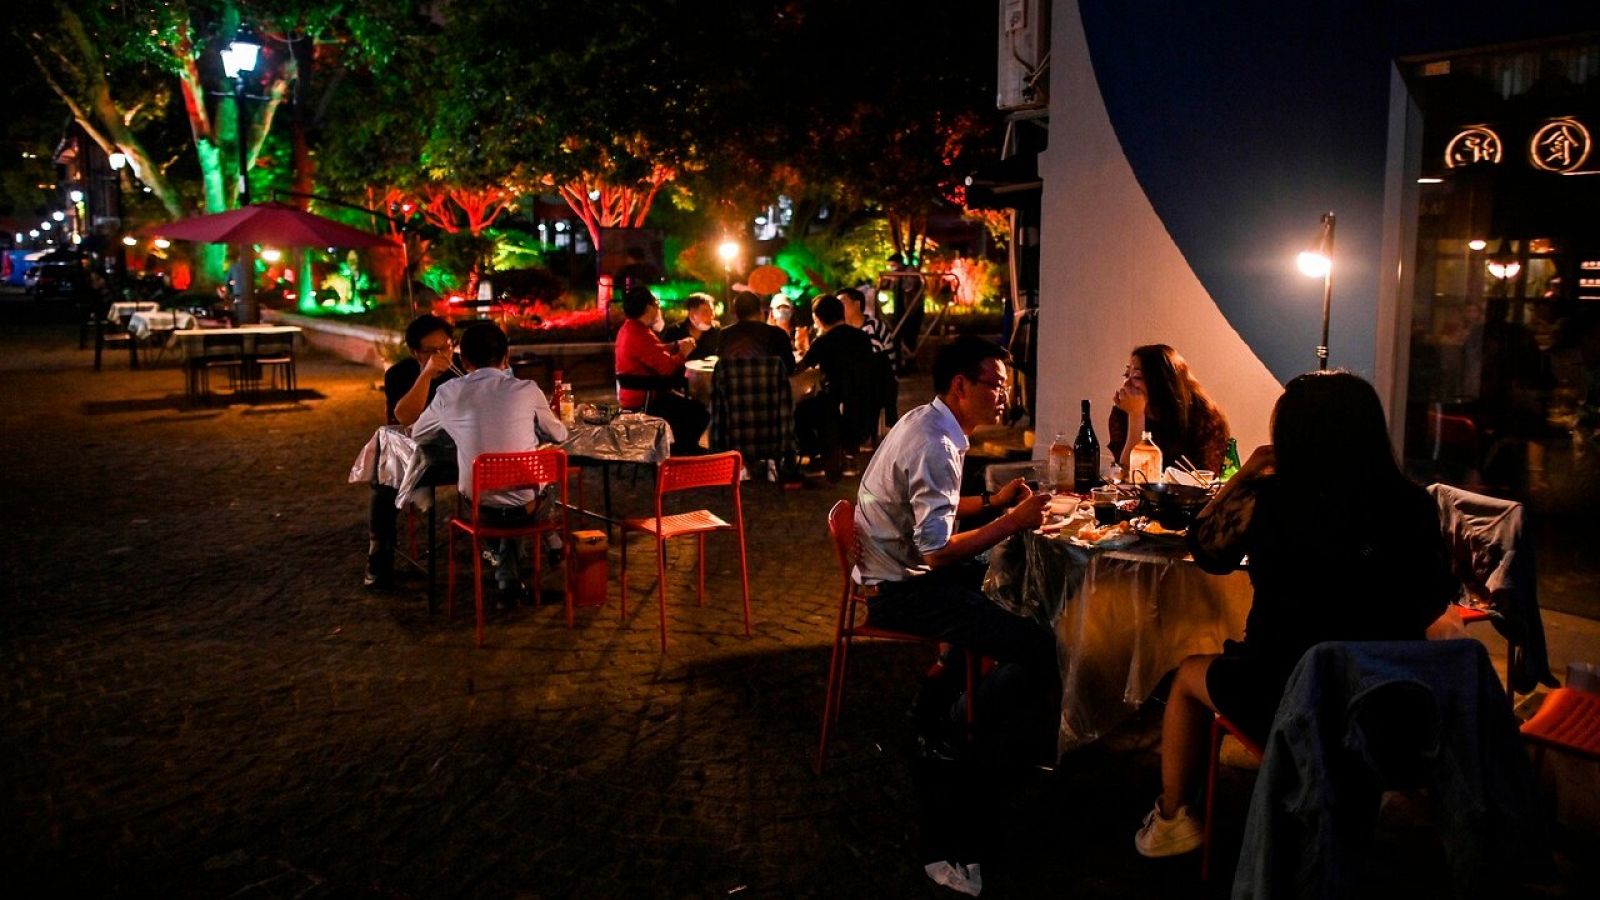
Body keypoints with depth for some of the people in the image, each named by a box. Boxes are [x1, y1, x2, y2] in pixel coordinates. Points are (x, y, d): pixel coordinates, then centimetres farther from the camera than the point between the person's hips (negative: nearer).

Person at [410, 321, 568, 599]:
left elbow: (417, 434, 13)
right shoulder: (527, 390, -9)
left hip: (478, 505, 1)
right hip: (524, 505, -1)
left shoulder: (448, 393, -5)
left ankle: (506, 576, 29)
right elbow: (559, 436, 7)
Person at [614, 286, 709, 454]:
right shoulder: (639, 336, -25)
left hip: (636, 393, 11)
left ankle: (684, 445, 32)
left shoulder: (630, 328, 9)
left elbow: (656, 351, 22)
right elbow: (667, 367, -26)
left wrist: (676, 345, 9)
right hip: (643, 401, -11)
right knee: (700, 412, -9)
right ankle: (682, 449, 11)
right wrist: (683, 353, -8)